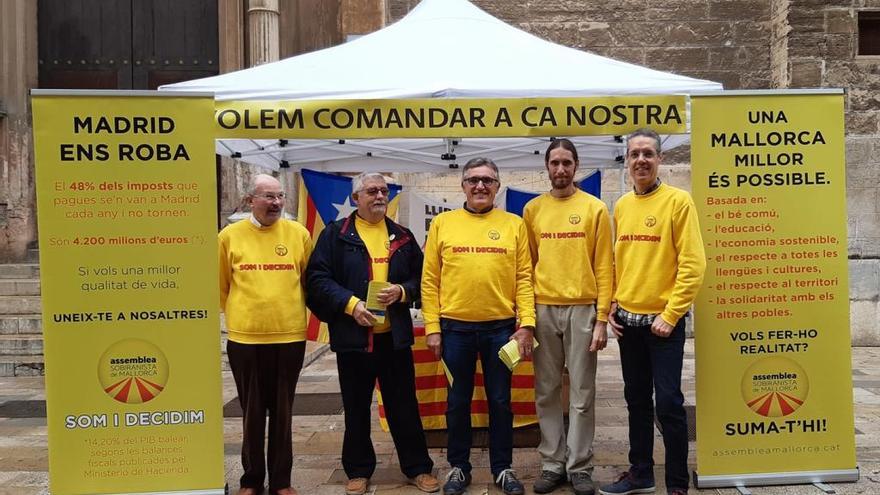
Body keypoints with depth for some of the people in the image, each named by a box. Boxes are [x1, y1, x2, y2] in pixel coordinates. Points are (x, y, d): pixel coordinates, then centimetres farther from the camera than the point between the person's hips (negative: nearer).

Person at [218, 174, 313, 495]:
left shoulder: (298, 233, 1)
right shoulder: (230, 235, -1)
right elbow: (221, 285, 10)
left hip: (289, 337, 1)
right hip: (245, 338, 0)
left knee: (282, 413, 11)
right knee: (252, 413, 11)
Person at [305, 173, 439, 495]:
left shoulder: (403, 236, 11)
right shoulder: (336, 234, 1)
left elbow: (420, 277, 11)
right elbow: (317, 277, -6)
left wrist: (402, 292, -10)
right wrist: (350, 303, -17)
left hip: (395, 336, 2)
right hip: (352, 335, -2)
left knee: (404, 405, 8)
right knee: (356, 407, 10)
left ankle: (418, 468, 21)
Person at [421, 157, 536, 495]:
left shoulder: (514, 225, 4)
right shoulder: (442, 223, 3)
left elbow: (524, 278, 1)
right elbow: (430, 280, 2)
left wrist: (526, 324, -6)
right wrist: (432, 327, -3)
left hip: (501, 328, 0)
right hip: (455, 328, 0)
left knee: (500, 401, 10)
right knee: (458, 401, 11)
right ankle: (458, 467, 27)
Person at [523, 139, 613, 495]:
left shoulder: (595, 208, 1)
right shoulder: (532, 209, 8)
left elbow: (604, 267, -1)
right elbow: (526, 265, 9)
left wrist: (602, 317, -7)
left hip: (582, 309, -2)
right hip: (542, 310, 2)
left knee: (581, 394, 4)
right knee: (546, 392, 8)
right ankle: (552, 463, 19)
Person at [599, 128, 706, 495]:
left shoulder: (678, 201, -8)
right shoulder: (621, 206, 9)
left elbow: (693, 264, -13)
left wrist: (670, 315, -16)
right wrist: (611, 304, 5)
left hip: (662, 321, -6)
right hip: (627, 320, 6)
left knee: (668, 402, -2)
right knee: (637, 400, 15)